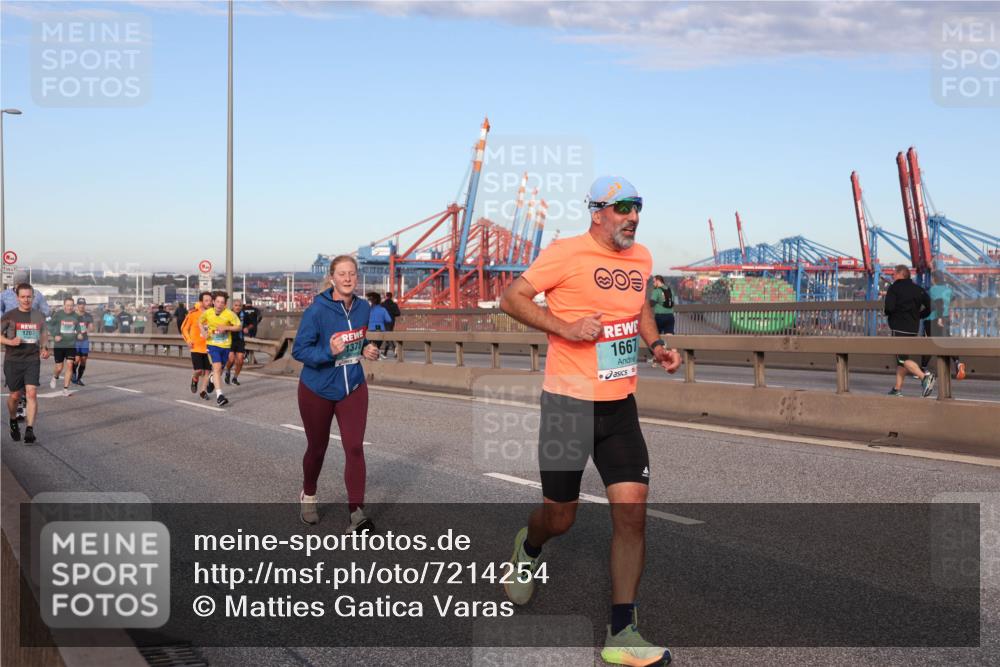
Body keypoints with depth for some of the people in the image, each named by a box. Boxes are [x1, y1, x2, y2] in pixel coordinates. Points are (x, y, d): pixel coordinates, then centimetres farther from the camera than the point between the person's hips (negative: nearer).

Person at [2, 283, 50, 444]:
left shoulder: (39, 316, 6)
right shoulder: (9, 316, -3)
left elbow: (44, 334, 21)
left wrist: (44, 348, 4)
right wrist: (10, 341, -19)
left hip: (33, 360, 1)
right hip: (13, 361, -1)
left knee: (32, 393, -13)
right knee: (15, 395, 8)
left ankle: (29, 429, -13)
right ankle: (13, 422, 36)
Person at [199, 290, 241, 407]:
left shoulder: (229, 314, -14)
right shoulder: (207, 313, -8)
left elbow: (238, 327, -7)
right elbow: (200, 322, 12)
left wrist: (226, 328, -22)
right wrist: (203, 332, -6)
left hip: (226, 345, 1)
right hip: (213, 345, -1)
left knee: (220, 369, 18)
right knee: (217, 367, -20)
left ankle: (213, 378, 55)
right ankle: (219, 395, -25)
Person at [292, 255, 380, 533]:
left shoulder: (363, 308, -3)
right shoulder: (317, 310, -19)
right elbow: (299, 350, -18)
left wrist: (367, 349, -6)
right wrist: (328, 352, -34)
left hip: (353, 388, 3)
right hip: (318, 390, -3)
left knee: (355, 448, -11)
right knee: (317, 448, 14)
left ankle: (356, 513, -11)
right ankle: (307, 497, 43)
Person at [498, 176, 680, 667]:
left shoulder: (641, 258, 10)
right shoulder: (566, 252, -10)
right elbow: (511, 298, -9)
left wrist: (655, 344, 12)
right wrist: (566, 327, -20)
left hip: (620, 405, 5)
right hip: (568, 402, -5)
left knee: (632, 512, -5)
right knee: (560, 518, 6)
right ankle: (529, 548, 44)